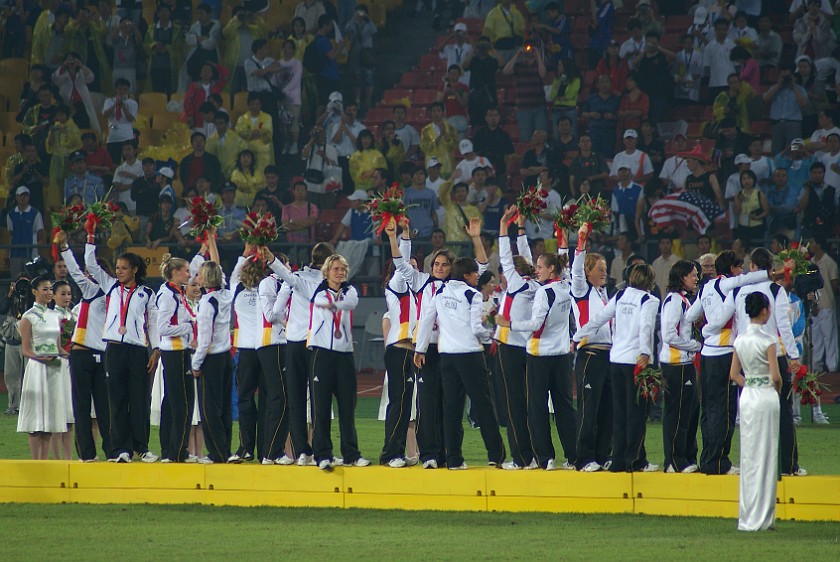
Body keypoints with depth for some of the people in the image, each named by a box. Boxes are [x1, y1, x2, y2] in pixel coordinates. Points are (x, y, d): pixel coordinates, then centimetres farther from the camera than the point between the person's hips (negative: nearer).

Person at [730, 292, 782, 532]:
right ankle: (761, 518, 2)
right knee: (765, 455, 0)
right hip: (766, 396, -6)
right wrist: (777, 389, 5)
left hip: (746, 396, 6)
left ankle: (748, 516, 14)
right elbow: (775, 376, -14)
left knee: (749, 455, 11)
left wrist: (749, 385, 11)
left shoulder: (740, 340, 5)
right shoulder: (767, 341, -13)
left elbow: (734, 374, 8)